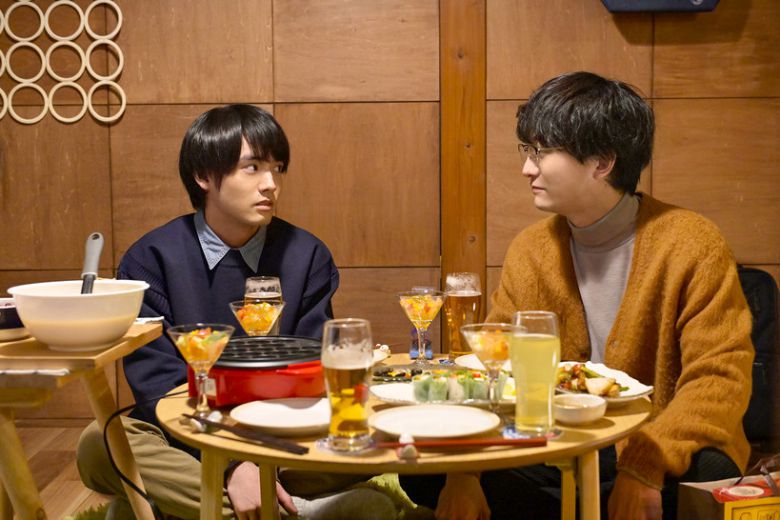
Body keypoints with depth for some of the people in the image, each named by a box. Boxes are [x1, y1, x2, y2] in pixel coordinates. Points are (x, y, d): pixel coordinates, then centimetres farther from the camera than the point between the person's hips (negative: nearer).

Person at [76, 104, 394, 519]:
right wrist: (233, 462, -23)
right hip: (184, 443, -1)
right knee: (99, 444, -30)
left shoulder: (307, 256, 0)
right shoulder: (149, 259, -5)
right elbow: (155, 379, -10)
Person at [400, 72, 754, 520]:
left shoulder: (692, 245, -10)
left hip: (669, 457, -4)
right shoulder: (528, 251, 4)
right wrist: (463, 470, -14)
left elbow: (721, 377, -14)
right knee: (426, 469, -14)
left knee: (706, 479, -37)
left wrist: (645, 466, -30)